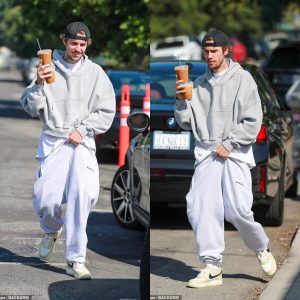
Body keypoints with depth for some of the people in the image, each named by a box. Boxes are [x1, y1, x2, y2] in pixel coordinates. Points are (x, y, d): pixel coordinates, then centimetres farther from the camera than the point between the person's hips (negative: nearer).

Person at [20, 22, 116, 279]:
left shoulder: (95, 72, 6)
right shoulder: (48, 69, 4)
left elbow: (106, 111, 5)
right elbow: (31, 108, 0)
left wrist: (82, 130, -7)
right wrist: (39, 84, -18)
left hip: (82, 143, 0)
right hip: (53, 141, 0)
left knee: (82, 193, -21)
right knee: (45, 198, -10)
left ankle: (75, 260, -18)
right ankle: (52, 230, 28)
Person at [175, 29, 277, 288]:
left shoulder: (242, 79, 0)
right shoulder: (199, 84, 13)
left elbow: (253, 121, -5)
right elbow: (186, 123, 13)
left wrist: (228, 144, -10)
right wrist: (181, 101, -4)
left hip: (235, 152, -4)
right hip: (206, 153, 4)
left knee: (237, 209, -14)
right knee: (199, 208, -10)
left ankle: (261, 249, 14)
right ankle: (212, 267, -7)